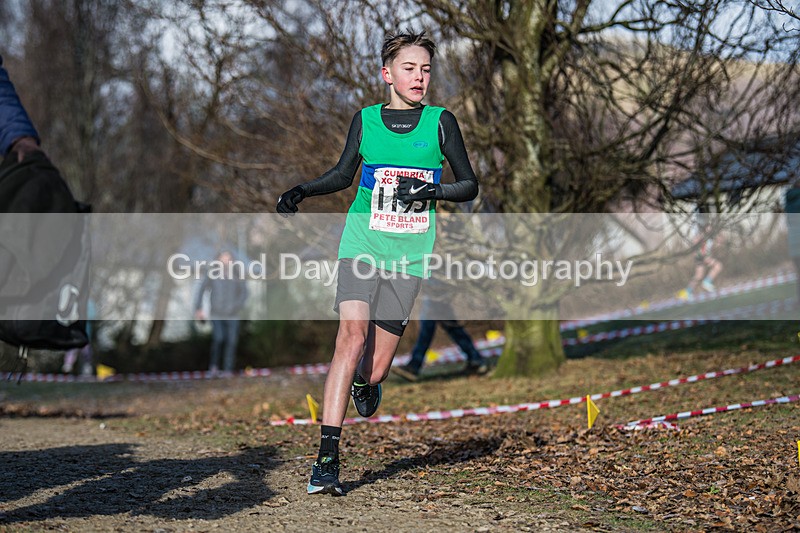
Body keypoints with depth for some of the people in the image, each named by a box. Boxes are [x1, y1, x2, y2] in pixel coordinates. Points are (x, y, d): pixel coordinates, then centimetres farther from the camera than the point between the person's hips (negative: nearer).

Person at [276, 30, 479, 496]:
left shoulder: (440, 122, 2)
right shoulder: (365, 120, 6)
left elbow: (470, 185, 3)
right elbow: (344, 174, 20)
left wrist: (430, 190, -15)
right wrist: (302, 192, 5)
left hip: (409, 254, 0)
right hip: (362, 243, 0)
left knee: (374, 369, -1)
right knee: (352, 337, -21)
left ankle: (365, 382, 40)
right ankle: (328, 457, -20)